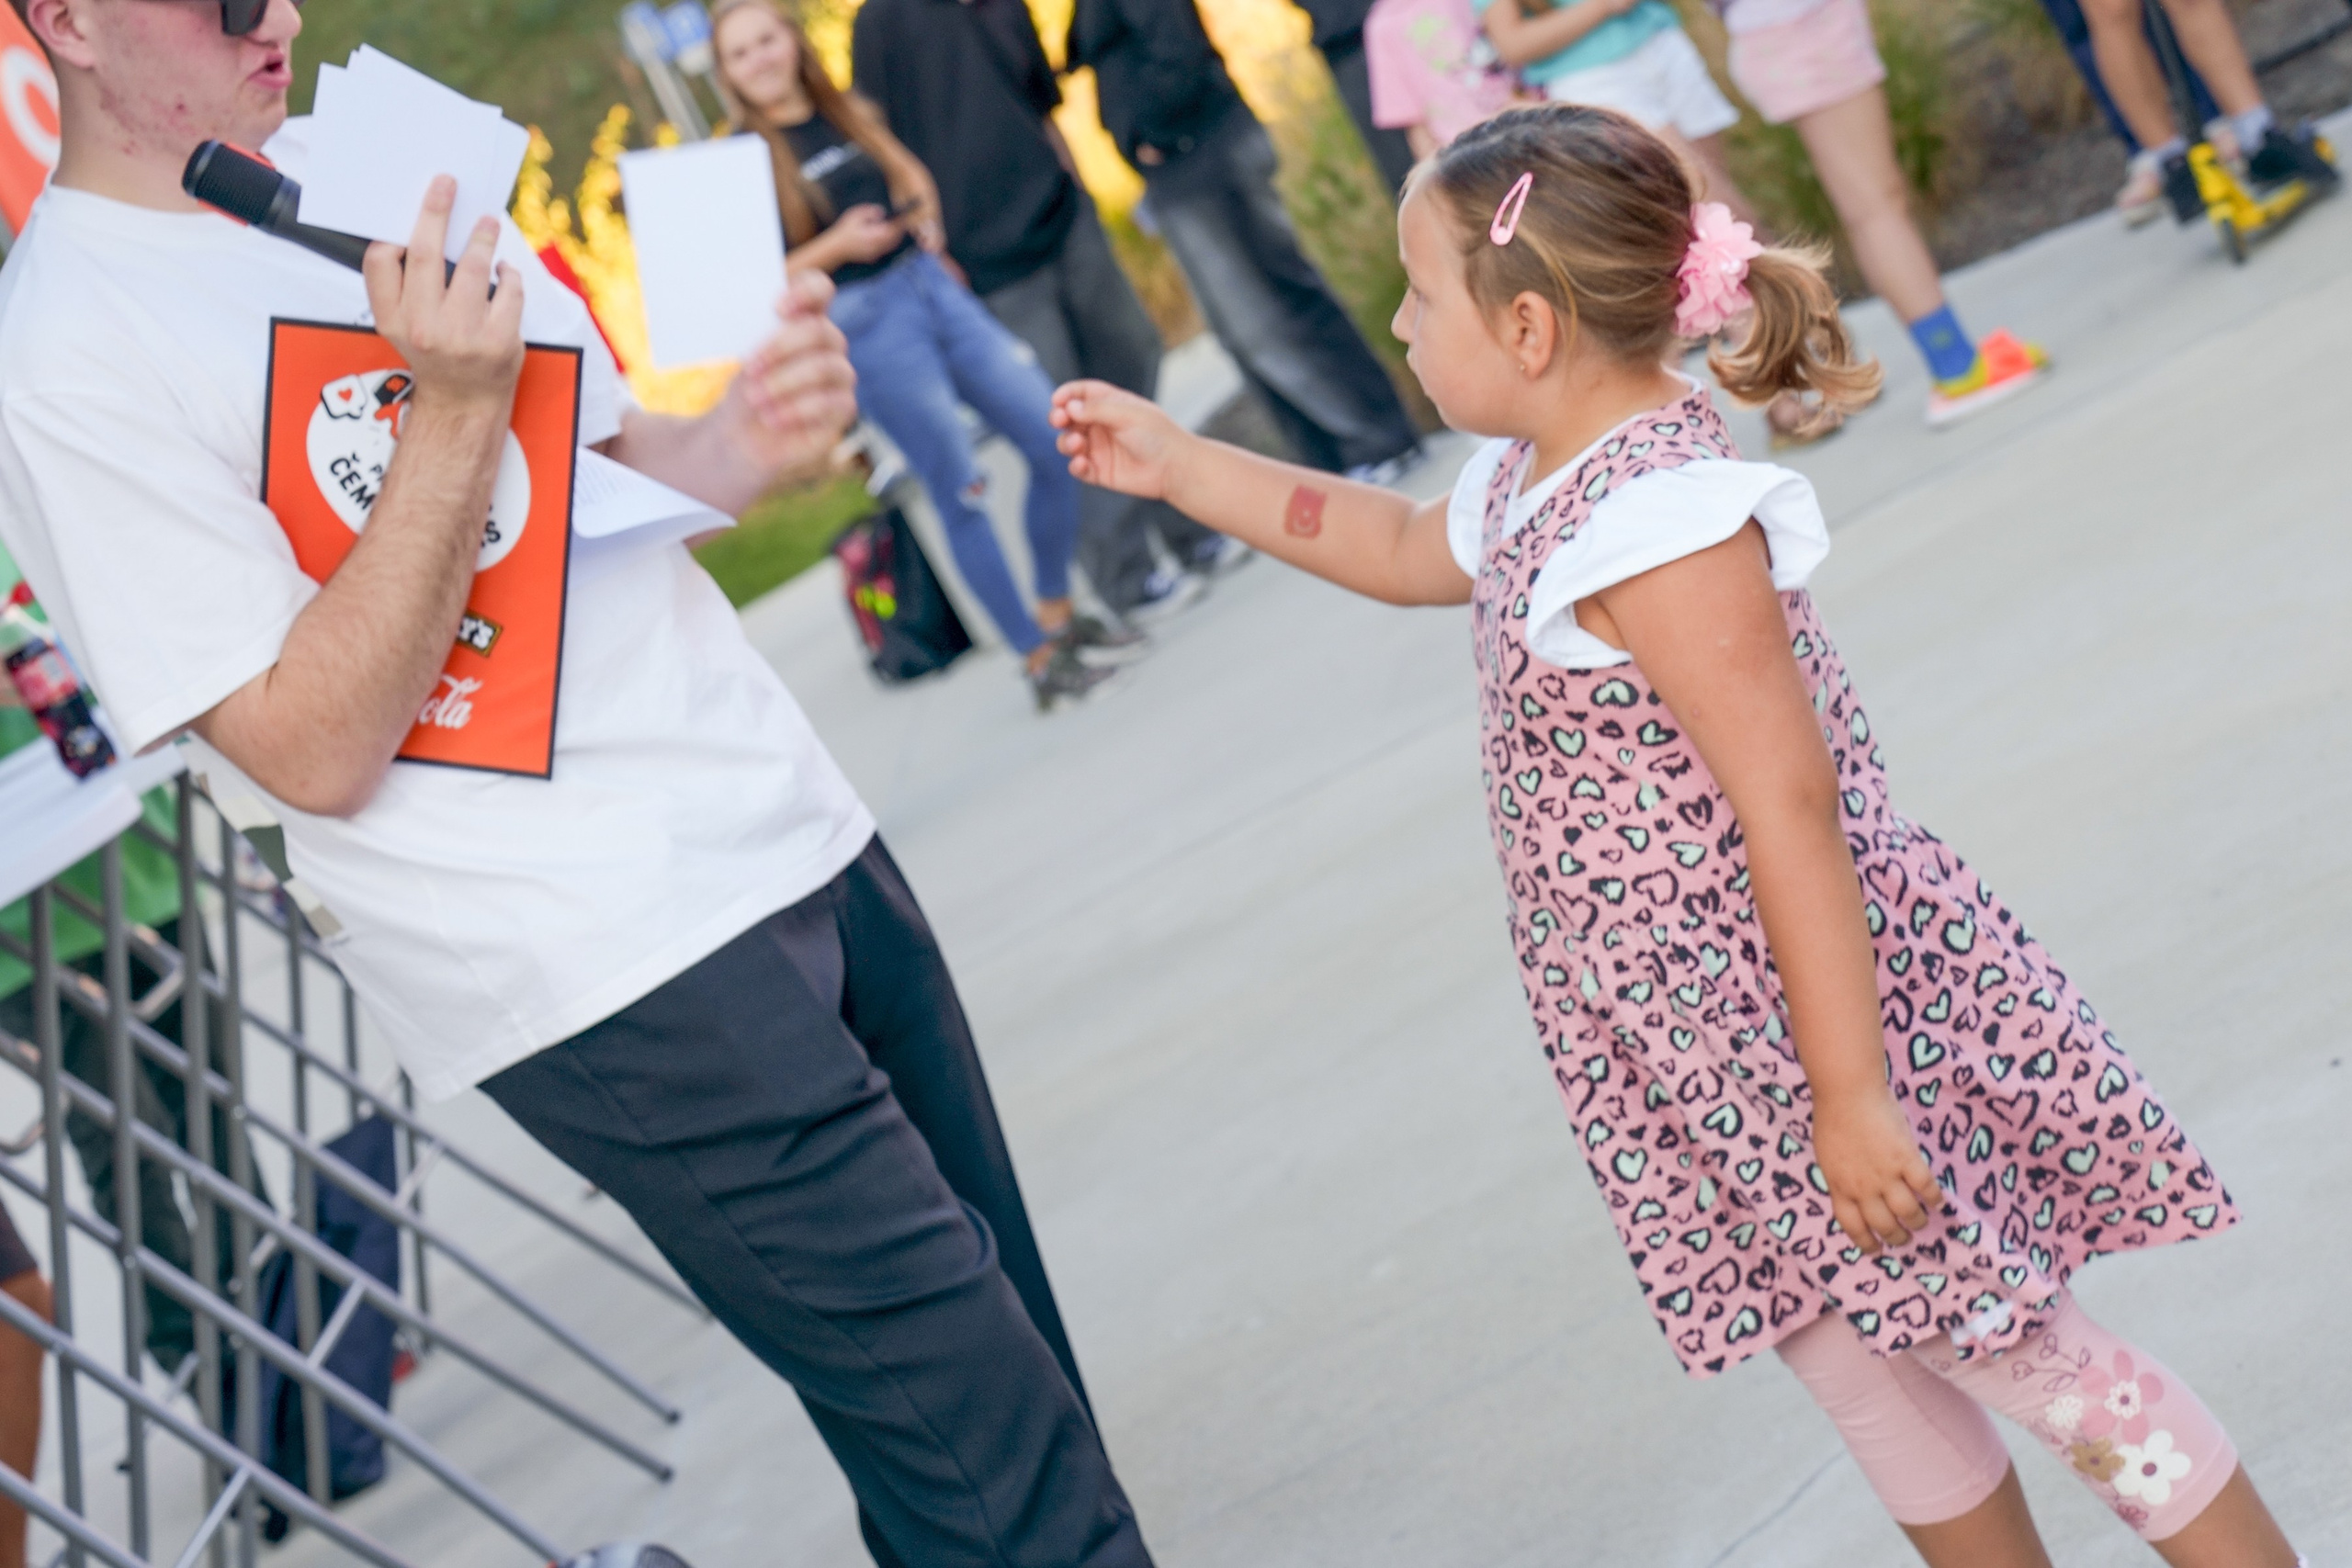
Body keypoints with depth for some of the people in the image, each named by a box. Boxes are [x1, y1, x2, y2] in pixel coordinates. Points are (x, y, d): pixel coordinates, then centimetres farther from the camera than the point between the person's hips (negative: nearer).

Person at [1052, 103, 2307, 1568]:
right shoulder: (1537, 485, 6)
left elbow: (1790, 805, -26)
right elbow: (1399, 546, 30)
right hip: (1700, 1053, 10)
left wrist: (1849, 1095, -25)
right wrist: (1176, 463, 29)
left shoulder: (1654, 516, -24)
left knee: (2028, 1353, 2)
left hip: (1819, 1008, -9)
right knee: (1860, 1373, 18)